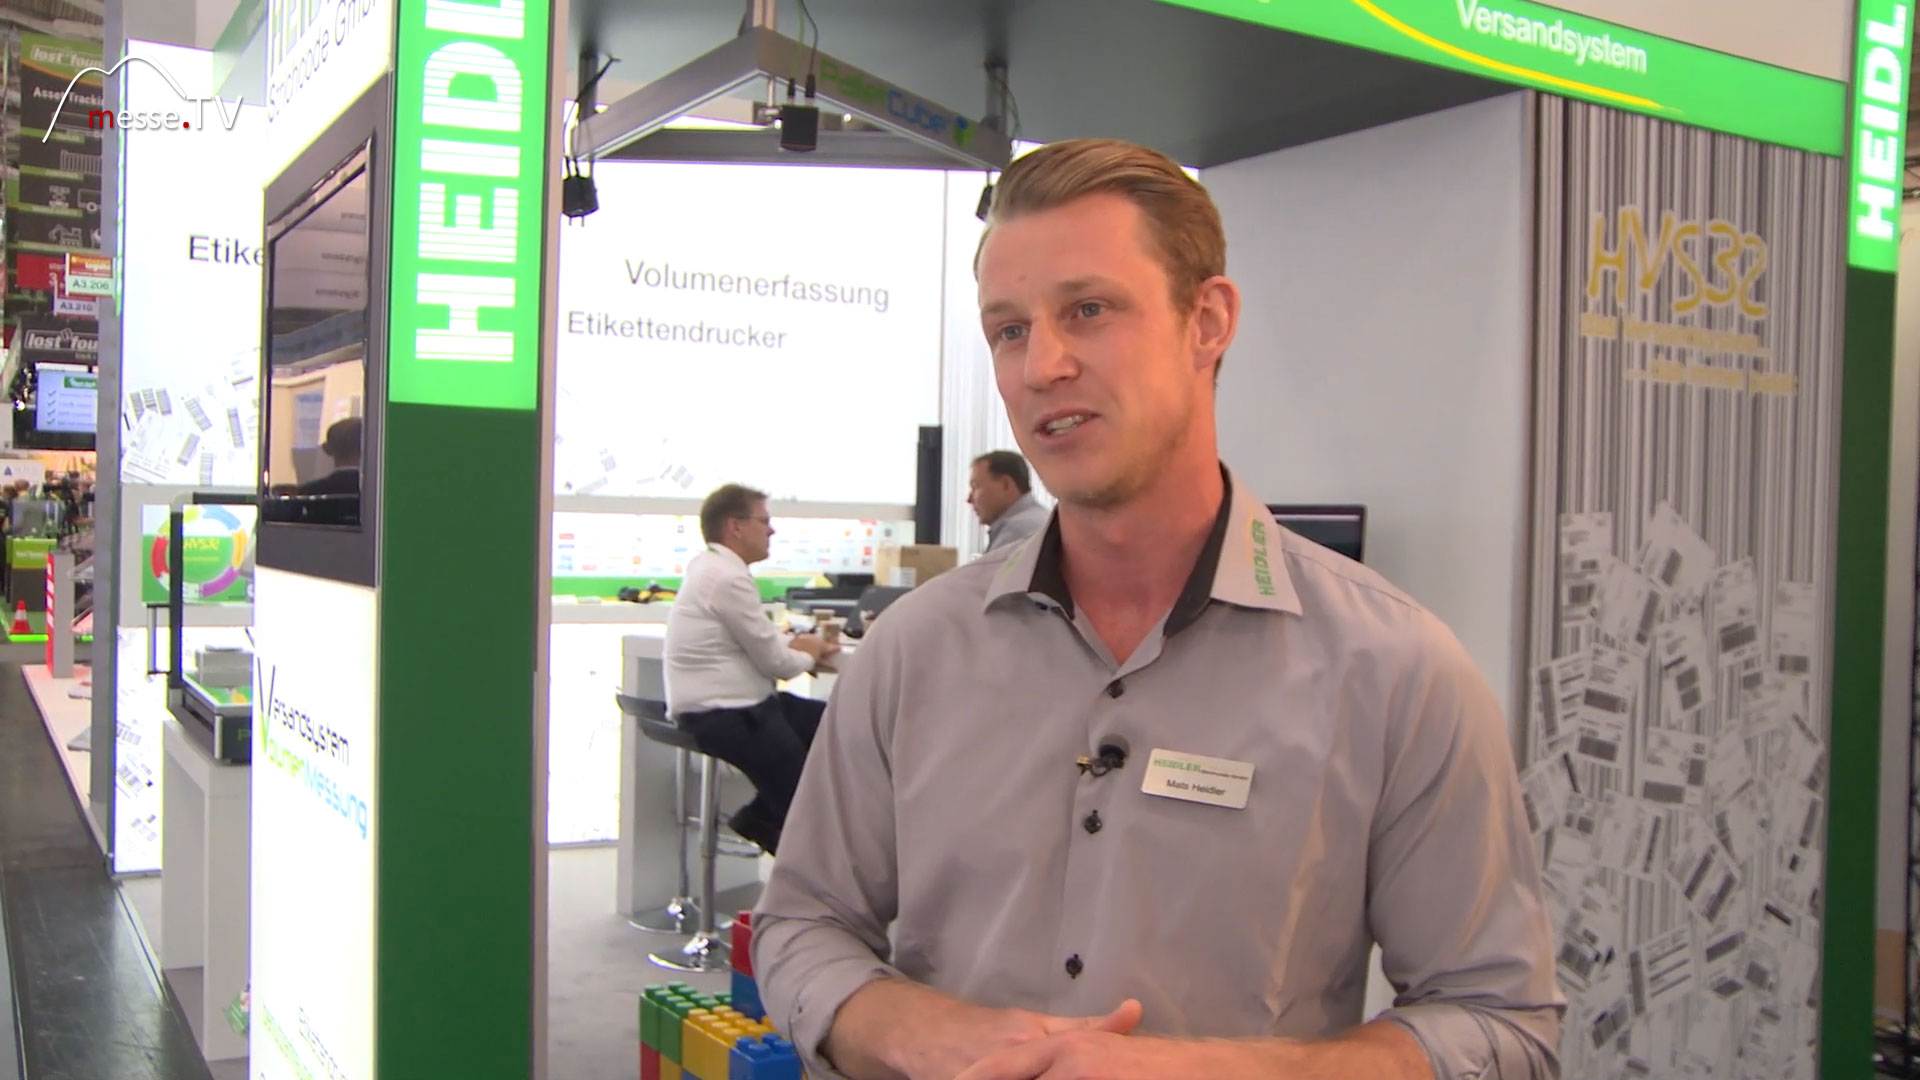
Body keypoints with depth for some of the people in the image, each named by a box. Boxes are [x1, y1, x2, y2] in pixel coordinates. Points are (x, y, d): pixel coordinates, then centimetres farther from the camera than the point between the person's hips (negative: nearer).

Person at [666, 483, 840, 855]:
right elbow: (776, 663, -16)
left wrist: (799, 643, 5)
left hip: (736, 703, 10)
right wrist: (808, 656, 5)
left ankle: (766, 814, 14)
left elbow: (758, 636, 22)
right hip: (723, 716, -10)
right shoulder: (728, 578, -21)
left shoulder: (711, 566, 10)